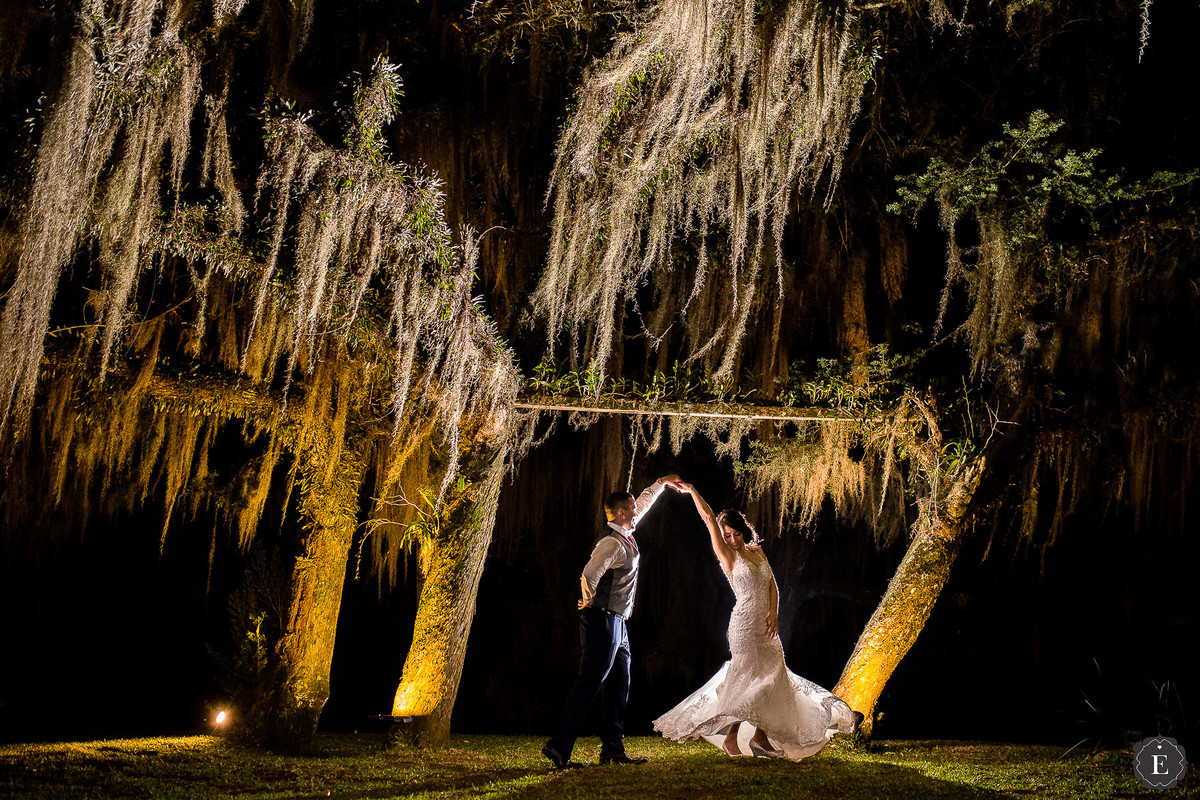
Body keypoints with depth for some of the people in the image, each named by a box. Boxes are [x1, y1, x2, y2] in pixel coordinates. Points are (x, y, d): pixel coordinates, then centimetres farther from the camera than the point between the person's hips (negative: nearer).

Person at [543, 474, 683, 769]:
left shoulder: (625, 534, 12)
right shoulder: (612, 542, -18)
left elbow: (643, 503, 30)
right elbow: (589, 575, -28)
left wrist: (661, 483, 33)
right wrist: (590, 602, -11)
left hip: (617, 624, 10)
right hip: (603, 621, -10)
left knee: (619, 686, 12)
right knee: (589, 684, -11)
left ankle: (613, 749, 17)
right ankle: (559, 747, -11)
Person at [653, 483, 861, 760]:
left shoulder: (757, 552, 12)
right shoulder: (728, 555, -3)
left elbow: (772, 584, 8)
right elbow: (709, 518, -10)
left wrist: (773, 612, -7)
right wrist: (692, 491, -6)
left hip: (766, 623, 7)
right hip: (745, 623, -6)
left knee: (773, 677, 6)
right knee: (747, 678, -10)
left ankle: (760, 736, 14)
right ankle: (730, 736, -2)